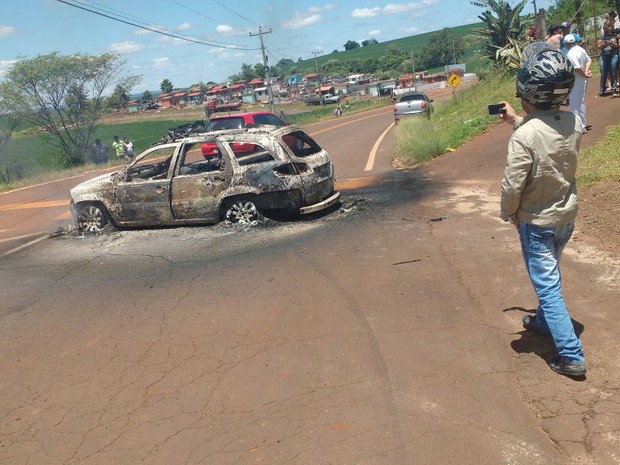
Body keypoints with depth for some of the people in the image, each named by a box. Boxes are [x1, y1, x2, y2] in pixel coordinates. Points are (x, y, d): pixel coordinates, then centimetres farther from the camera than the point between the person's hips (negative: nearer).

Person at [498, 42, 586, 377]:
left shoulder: (523, 137, -28)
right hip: (567, 214, 7)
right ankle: (545, 320, 47)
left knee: (547, 284, 3)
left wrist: (508, 213, -6)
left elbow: (512, 185, -24)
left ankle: (571, 355, 7)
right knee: (549, 276, 26)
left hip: (537, 221, -7)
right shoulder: (573, 121, -7)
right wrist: (517, 121, 13)